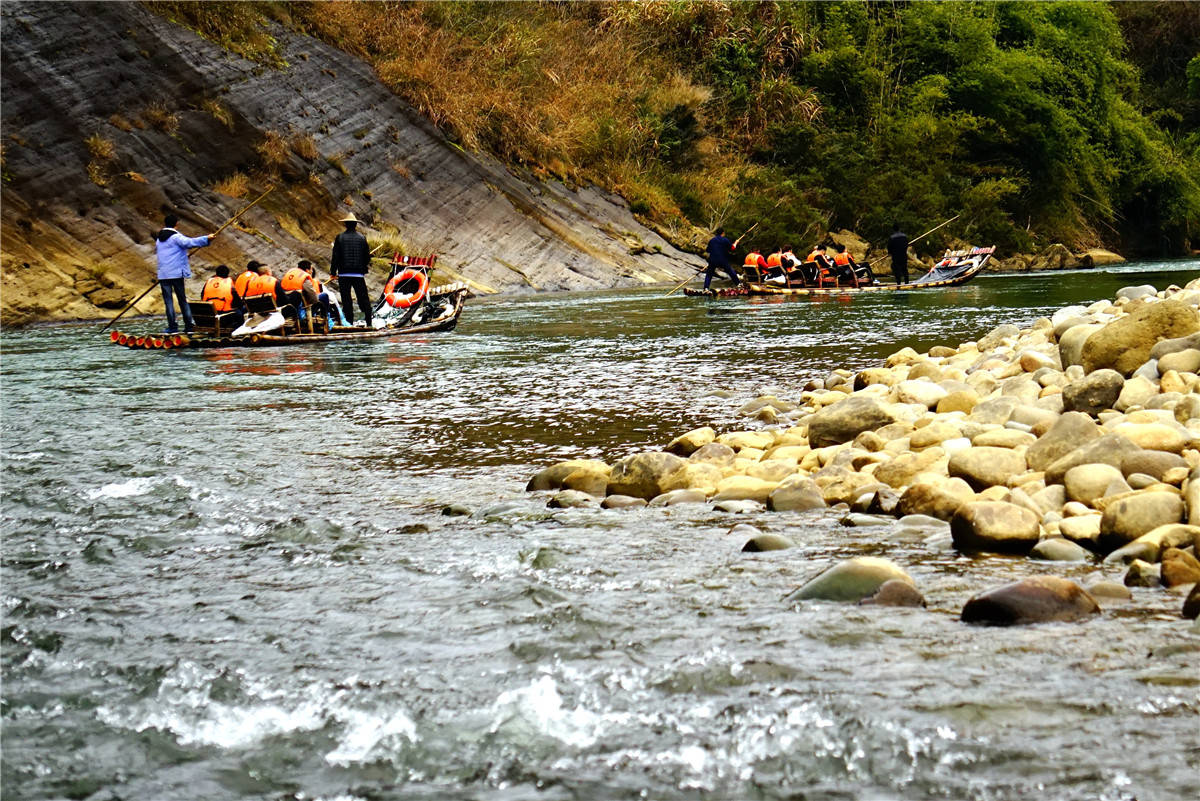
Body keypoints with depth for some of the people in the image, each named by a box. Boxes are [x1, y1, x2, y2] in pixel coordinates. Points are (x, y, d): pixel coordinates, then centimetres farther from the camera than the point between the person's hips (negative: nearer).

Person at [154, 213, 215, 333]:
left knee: (168, 300, 2)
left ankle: (172, 326, -5)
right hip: (177, 273, -3)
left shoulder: (159, 239, 13)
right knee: (182, 300, 5)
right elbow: (189, 242, -22)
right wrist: (206, 239, -26)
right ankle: (188, 326, 4)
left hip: (163, 274, 3)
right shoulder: (176, 237, -7)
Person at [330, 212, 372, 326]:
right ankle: (368, 322, 1)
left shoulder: (340, 238, -3)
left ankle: (349, 323, -1)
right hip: (359, 274, 1)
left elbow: (335, 256, -4)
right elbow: (367, 256, 6)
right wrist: (364, 269, 21)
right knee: (363, 298, 6)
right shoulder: (362, 238, 2)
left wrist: (333, 271, 5)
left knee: (346, 300, 2)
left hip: (344, 274, -1)